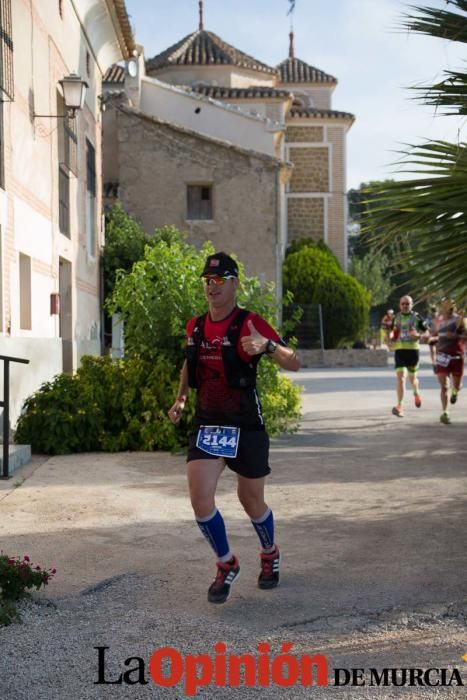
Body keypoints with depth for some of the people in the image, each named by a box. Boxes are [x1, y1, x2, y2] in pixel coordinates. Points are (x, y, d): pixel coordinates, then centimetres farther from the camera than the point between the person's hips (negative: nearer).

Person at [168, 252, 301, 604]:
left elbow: (294, 364, -21)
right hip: (206, 425, 4)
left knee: (252, 502, 11)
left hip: (246, 427, -4)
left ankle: (270, 555, 41)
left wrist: (268, 345, -40)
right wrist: (181, 399, 15)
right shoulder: (195, 327, 5)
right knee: (201, 500, -11)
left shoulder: (249, 324, -12)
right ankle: (227, 564, 12)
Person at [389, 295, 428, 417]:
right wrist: (391, 336, -3)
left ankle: (416, 393, 48)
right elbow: (393, 332, 20)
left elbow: (426, 332, 3)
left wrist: (418, 335, -18)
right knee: (400, 377, -14)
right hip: (399, 349, 1)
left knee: (412, 377, 13)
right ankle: (400, 406, -18)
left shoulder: (416, 317, 0)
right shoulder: (396, 318, 8)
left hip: (413, 349, -1)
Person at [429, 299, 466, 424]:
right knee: (444, 386, -9)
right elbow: (433, 335, 23)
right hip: (442, 356, 1)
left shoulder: (459, 320, -4)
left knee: (457, 386, 12)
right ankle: (444, 413, -6)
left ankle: (454, 392, 49)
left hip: (457, 356, -1)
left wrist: (455, 336, -25)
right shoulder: (437, 321, 6)